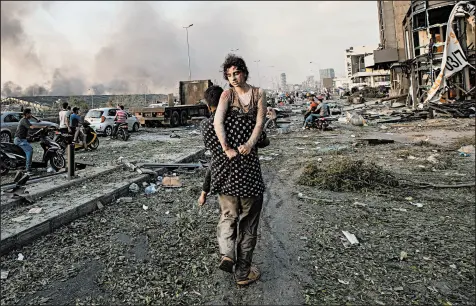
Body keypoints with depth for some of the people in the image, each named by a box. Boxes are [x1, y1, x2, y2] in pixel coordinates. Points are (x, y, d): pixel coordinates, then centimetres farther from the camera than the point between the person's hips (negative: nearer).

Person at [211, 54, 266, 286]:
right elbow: (217, 122, -11)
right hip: (226, 156, -4)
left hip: (249, 156, 4)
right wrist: (226, 148, -23)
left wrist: (249, 144, -16)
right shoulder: (227, 94, 2)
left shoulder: (258, 93, 11)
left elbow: (260, 122, -1)